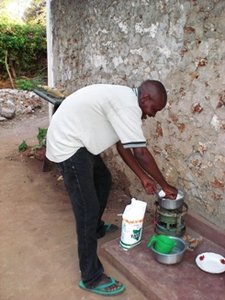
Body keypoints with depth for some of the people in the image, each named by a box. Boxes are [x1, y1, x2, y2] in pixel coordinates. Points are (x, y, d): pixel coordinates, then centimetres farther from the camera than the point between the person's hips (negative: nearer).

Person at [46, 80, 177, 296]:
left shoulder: (123, 99, 11)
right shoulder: (128, 104, -21)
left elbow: (123, 146, 13)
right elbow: (141, 152, -21)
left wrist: (143, 177, 12)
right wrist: (165, 185, -9)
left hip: (76, 140, 11)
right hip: (68, 145, -11)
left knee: (103, 179, 26)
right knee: (88, 210, -7)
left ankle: (96, 228, 46)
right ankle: (91, 278, 6)